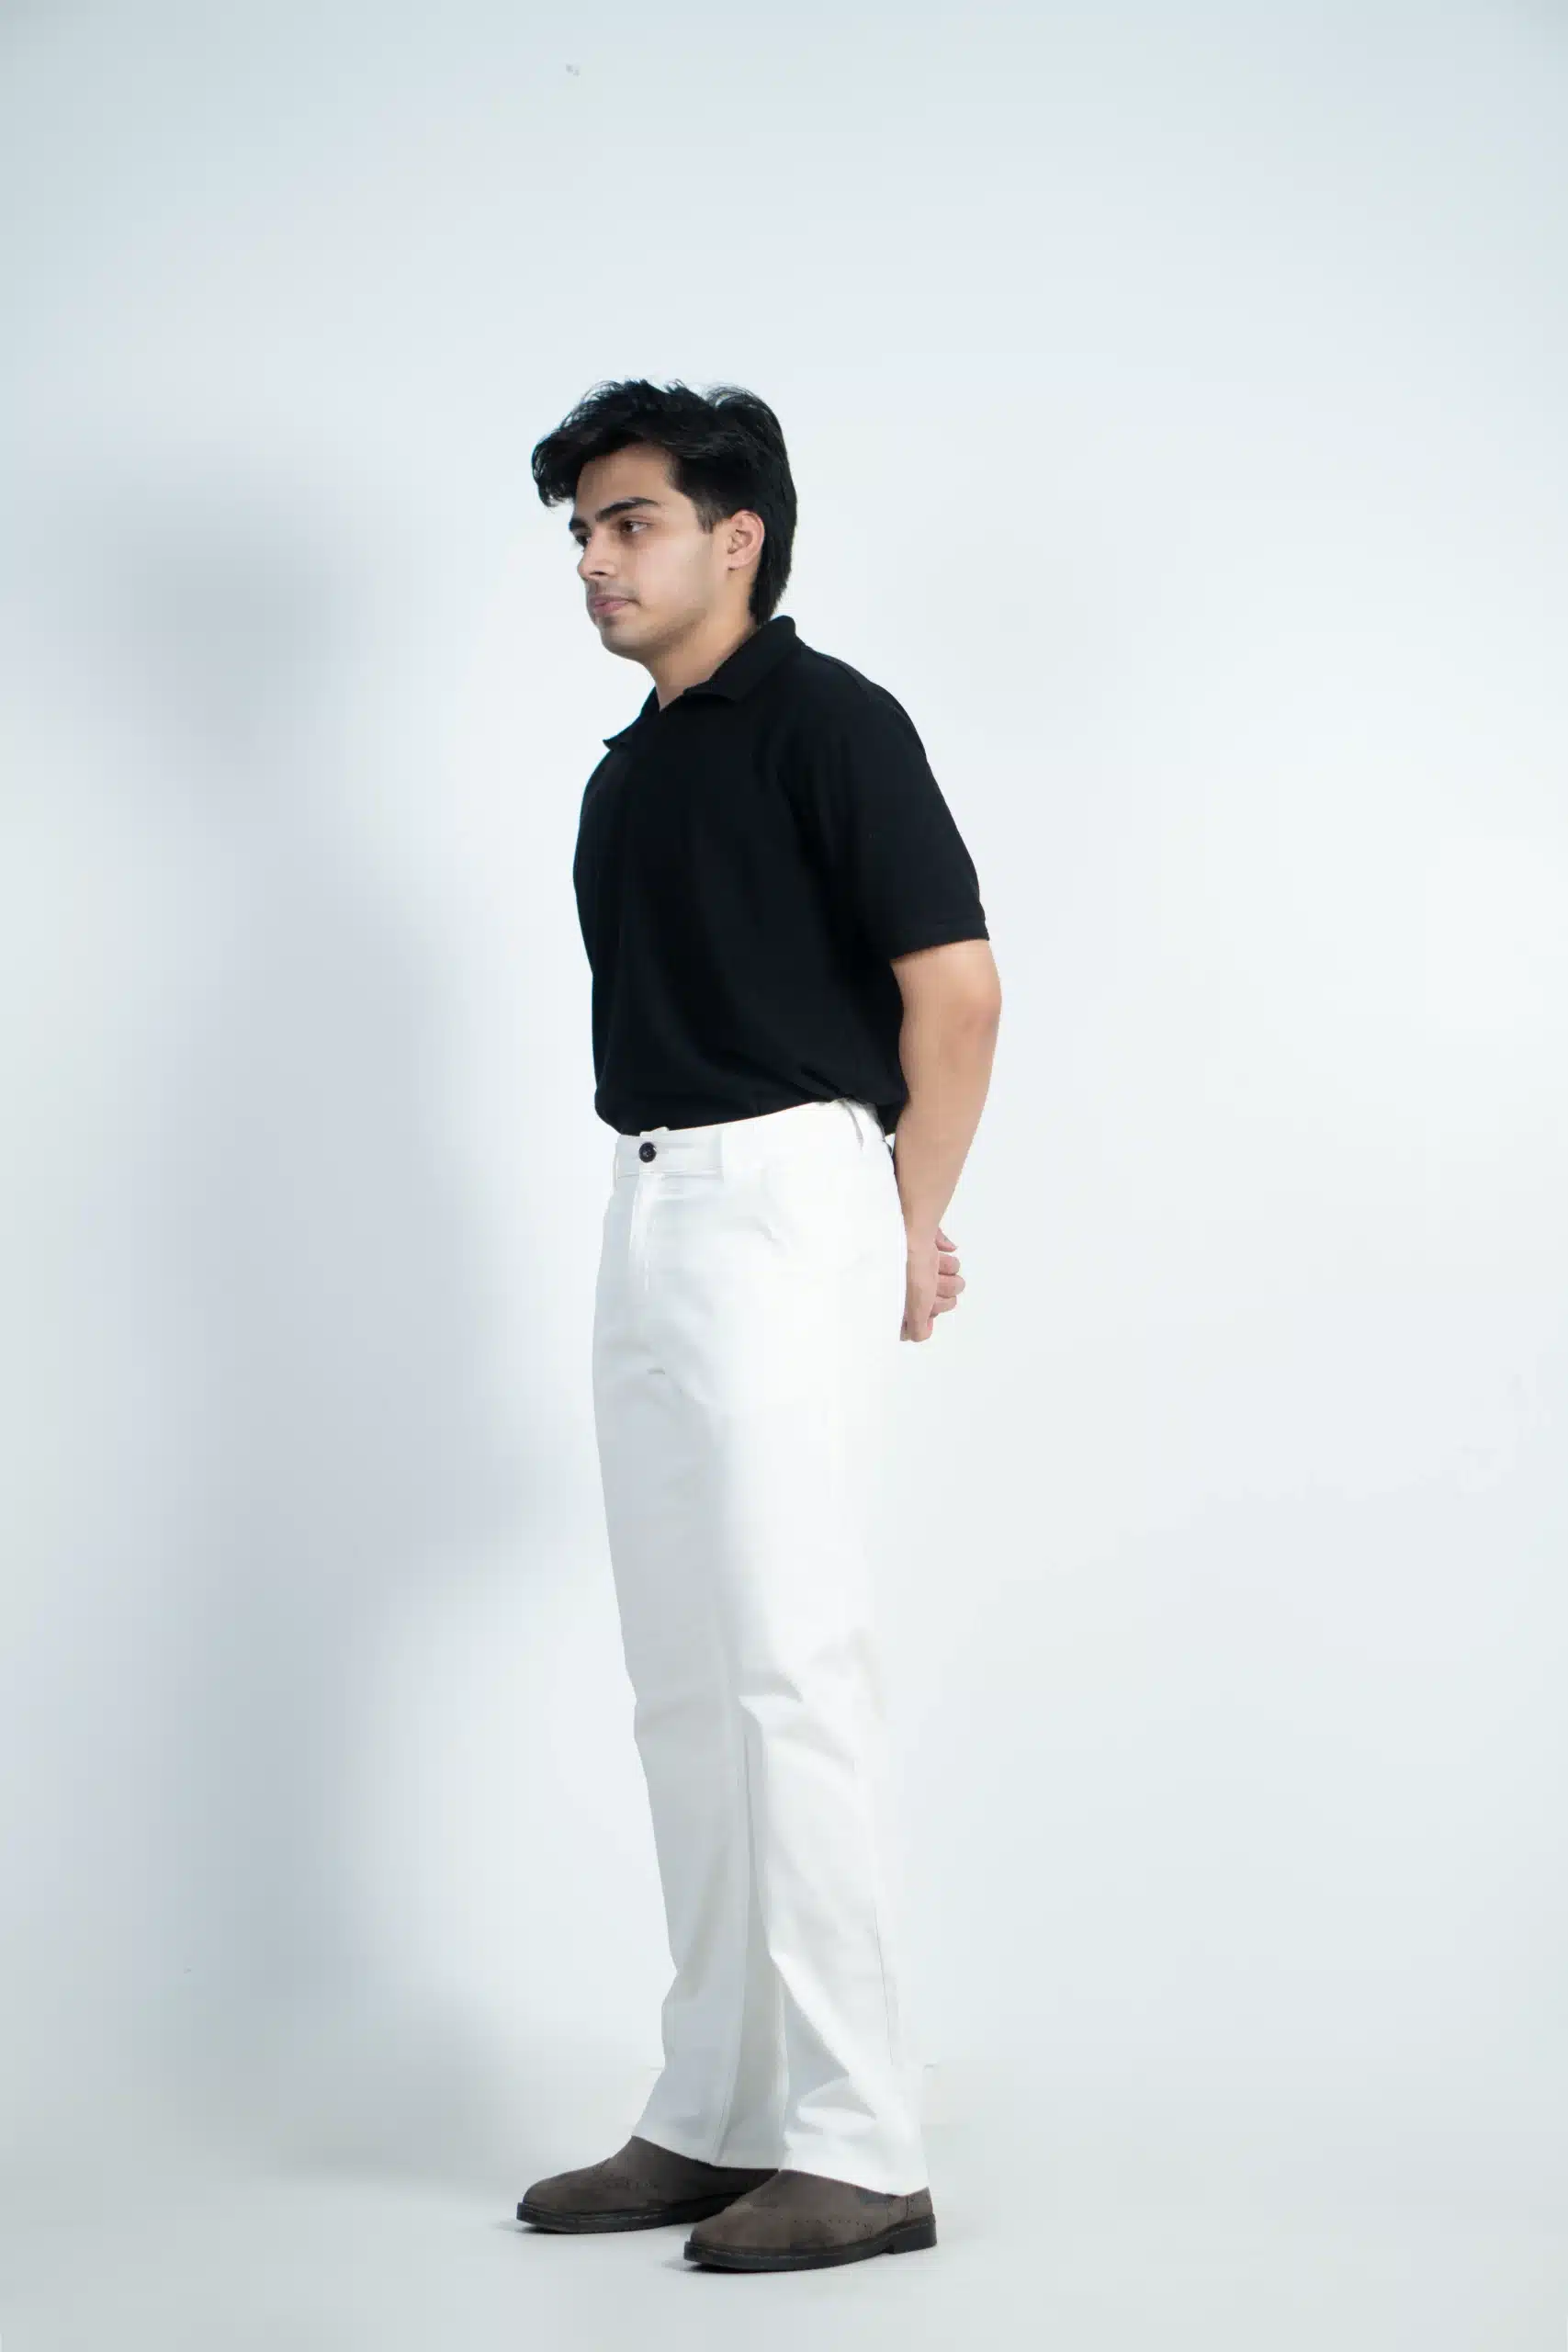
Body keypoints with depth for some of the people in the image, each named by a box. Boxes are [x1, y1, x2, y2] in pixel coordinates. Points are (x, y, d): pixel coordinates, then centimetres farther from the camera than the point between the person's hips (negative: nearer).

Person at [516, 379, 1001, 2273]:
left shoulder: (824, 720, -6)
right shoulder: (626, 771, 19)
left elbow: (956, 982, -10)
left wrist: (912, 1232, -5)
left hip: (781, 1209, -9)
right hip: (647, 1215, 9)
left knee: (791, 1669, -10)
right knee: (685, 1687, 9)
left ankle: (856, 2151, -4)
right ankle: (716, 2118, 17)